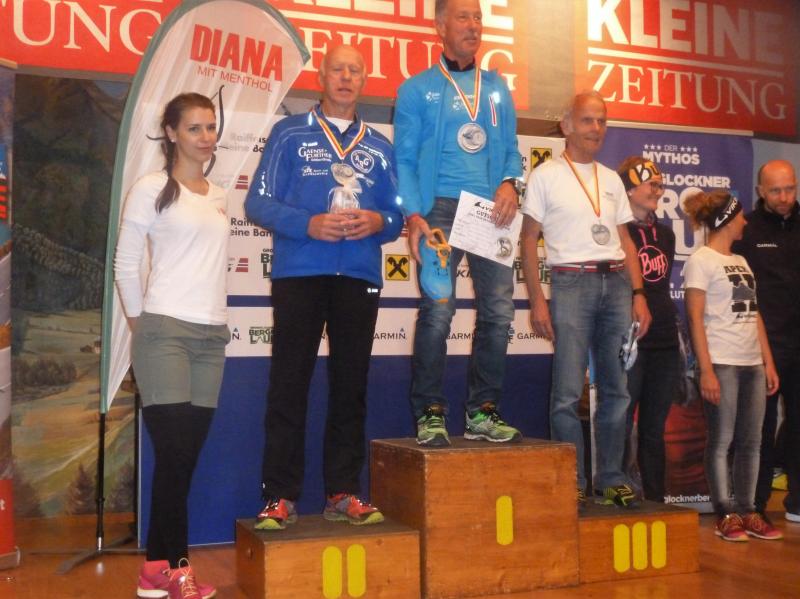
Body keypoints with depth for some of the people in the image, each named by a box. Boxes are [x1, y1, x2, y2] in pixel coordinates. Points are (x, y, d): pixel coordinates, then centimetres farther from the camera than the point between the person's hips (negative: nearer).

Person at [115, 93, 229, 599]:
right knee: (174, 453, -7)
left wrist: (217, 318, 10)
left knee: (187, 455, 5)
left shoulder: (219, 196, 15)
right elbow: (125, 263, -1)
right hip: (165, 331, -5)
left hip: (212, 335, 5)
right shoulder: (151, 189, -1)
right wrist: (141, 322, 1)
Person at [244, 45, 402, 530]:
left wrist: (378, 222, -9)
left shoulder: (380, 147, 17)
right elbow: (259, 202, 0)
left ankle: (343, 493, 13)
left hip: (360, 277, 3)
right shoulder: (290, 134, 8)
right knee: (289, 385, -3)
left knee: (351, 386, 5)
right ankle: (280, 497, 3)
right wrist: (309, 224, -16)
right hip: (298, 273, -3)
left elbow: (397, 215, 14)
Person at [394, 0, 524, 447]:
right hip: (442, 207, -4)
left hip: (492, 210, 4)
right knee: (437, 311, -11)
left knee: (499, 311, 0)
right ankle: (431, 413, -2)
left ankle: (483, 412, 10)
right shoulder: (418, 89, 8)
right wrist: (414, 215, -13)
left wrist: (510, 182, -5)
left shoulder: (497, 88, 20)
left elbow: (511, 149, 18)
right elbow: (405, 159, 1)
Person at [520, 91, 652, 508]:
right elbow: (529, 240, 0)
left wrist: (638, 294, 7)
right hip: (571, 282, -5)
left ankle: (610, 478, 17)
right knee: (568, 392, -7)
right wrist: (537, 301, -8)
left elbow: (625, 240, 18)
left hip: (616, 283, 5)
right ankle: (572, 483, 4)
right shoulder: (546, 175, 4)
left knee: (617, 389, 7)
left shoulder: (611, 179, 18)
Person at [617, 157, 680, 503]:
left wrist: (676, 336, 19)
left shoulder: (666, 234, 16)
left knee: (654, 431, 12)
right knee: (620, 429, -2)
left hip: (664, 344, 7)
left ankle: (656, 503, 19)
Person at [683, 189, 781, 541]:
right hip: (722, 363, -7)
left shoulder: (741, 262, 18)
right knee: (721, 440, -2)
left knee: (750, 441, 7)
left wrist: (769, 362, 11)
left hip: (752, 364, 7)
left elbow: (755, 315, 17)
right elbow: (695, 318, -10)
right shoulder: (701, 261, -4)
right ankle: (725, 515, 6)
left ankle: (747, 512, 15)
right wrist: (706, 370, -15)